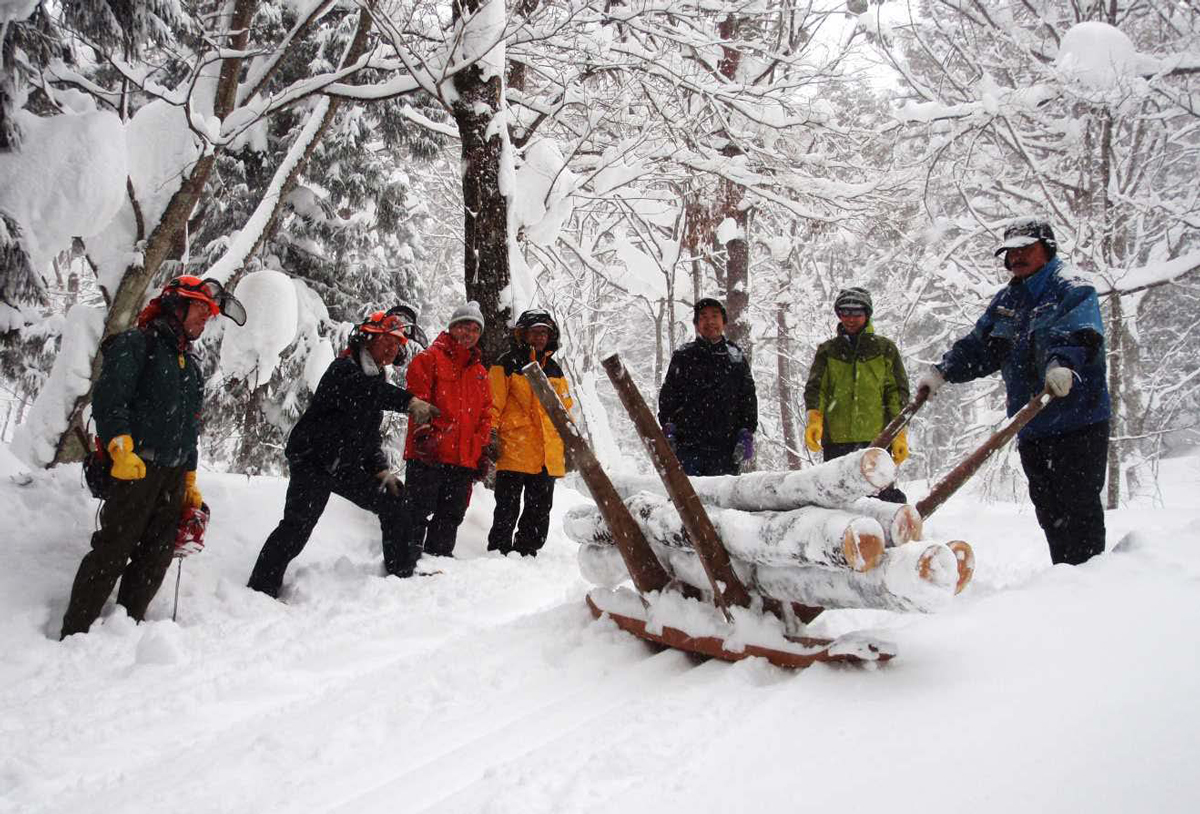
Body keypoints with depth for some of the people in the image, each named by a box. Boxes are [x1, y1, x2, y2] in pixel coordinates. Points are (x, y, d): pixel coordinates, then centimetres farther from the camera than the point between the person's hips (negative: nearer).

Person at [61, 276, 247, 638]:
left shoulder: (192, 364, 23)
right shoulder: (136, 344, -1)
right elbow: (109, 398, -14)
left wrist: (190, 480, 22)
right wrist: (121, 448, -26)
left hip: (174, 475, 8)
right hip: (135, 468, -8)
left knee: (156, 557, 6)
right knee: (113, 551, -9)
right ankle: (75, 632, -3)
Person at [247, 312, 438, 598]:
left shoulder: (377, 380, 13)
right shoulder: (344, 369, -14)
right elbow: (364, 390, -39)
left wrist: (381, 468, 1)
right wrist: (409, 401, -53)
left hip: (347, 466, 9)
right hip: (313, 461, -8)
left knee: (394, 501, 9)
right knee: (298, 526, -19)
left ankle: (402, 569, 23)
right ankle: (262, 589, -11)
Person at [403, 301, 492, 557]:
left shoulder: (480, 372, 20)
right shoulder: (429, 358, 0)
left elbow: (485, 415, 20)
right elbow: (417, 400, -10)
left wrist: (483, 450, 13)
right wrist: (424, 436, -19)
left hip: (465, 458, 7)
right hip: (429, 455, -6)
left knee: (451, 516, 12)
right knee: (419, 511, -4)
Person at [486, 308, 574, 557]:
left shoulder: (555, 370, 18)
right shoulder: (507, 365, 0)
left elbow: (565, 410, 22)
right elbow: (493, 403, -4)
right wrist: (491, 436, -13)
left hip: (548, 457, 6)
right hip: (514, 452, -6)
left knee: (540, 513, 11)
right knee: (507, 510, -2)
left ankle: (526, 554, 21)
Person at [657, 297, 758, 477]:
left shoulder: (736, 358, 14)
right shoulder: (683, 357, 10)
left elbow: (748, 399, 14)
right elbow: (668, 396, 9)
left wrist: (746, 434, 4)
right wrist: (668, 429, -2)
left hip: (726, 447, 1)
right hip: (688, 444, -1)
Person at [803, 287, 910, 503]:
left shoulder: (885, 349, 11)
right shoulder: (827, 351, 15)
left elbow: (898, 393, 8)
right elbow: (815, 388, 6)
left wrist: (900, 435, -2)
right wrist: (814, 419, -14)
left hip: (876, 437, -2)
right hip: (836, 439, 2)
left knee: (886, 499, -6)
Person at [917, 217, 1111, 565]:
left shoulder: (1072, 289, -4)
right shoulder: (1006, 300, 19)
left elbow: (1077, 334, -23)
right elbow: (979, 345, 18)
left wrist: (1061, 365, -43)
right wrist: (942, 371, 3)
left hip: (1077, 421, -7)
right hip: (1030, 423, 7)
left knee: (1079, 505, -6)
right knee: (1048, 508, 11)